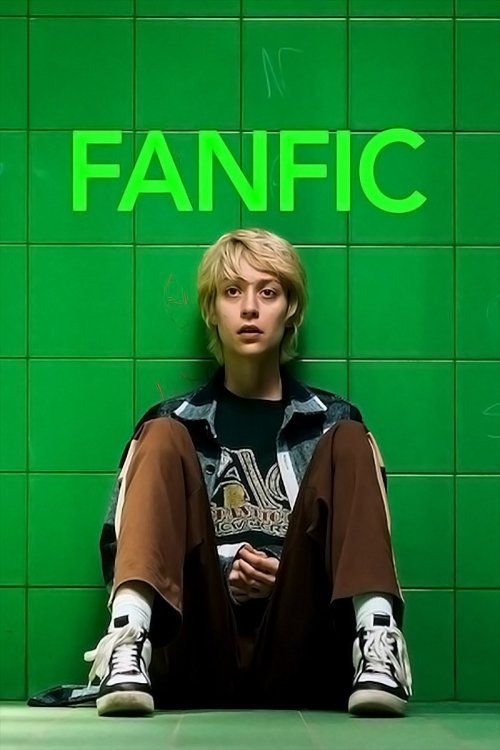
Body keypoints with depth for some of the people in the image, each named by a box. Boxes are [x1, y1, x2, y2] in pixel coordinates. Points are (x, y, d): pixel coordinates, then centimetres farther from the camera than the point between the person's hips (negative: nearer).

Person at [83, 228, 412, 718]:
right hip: (194, 663, 0)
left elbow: (368, 554, 10)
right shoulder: (175, 424, 14)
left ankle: (376, 645, -32)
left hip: (301, 663, 0)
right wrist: (219, 570, -9)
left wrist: (289, 574, -9)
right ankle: (128, 645, -36)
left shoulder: (331, 424, 14)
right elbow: (119, 548, 7)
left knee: (347, 439, -9)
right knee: (164, 435, -13)